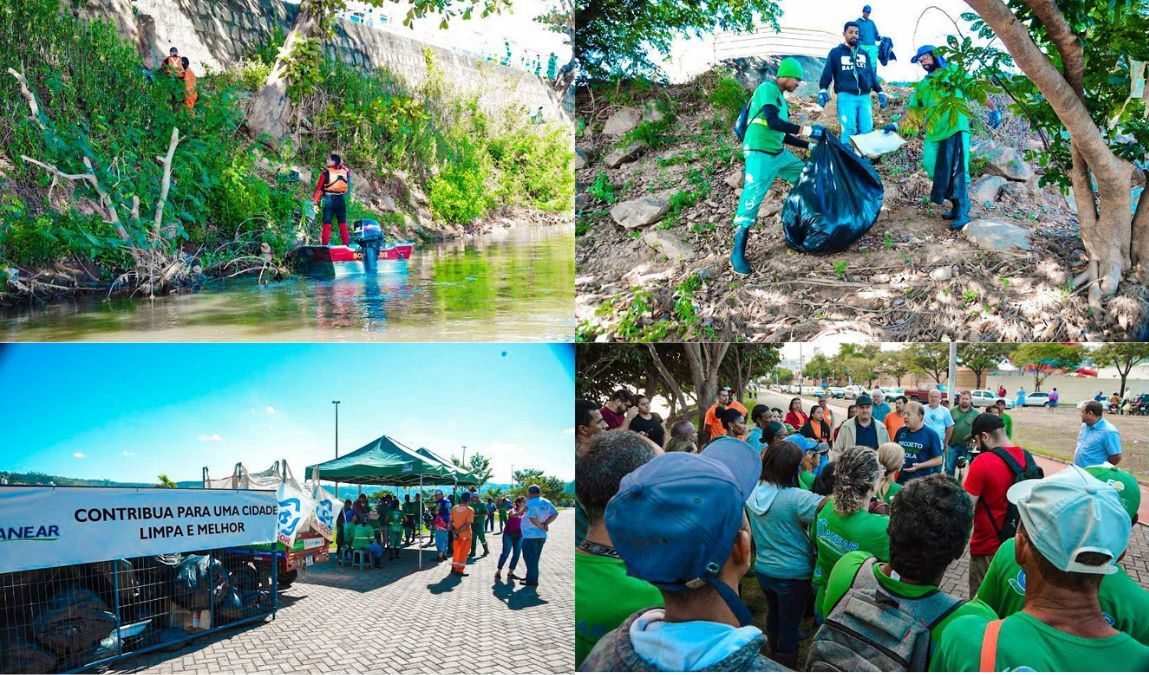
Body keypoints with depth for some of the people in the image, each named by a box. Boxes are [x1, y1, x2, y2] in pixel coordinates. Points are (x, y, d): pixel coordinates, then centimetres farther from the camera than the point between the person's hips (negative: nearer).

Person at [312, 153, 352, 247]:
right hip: (341, 200, 3)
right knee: (342, 223, 9)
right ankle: (346, 244, 7)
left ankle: (325, 244, -4)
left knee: (327, 223, 0)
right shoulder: (345, 171, 0)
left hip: (328, 200, -3)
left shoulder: (326, 173, -9)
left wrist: (315, 201, -4)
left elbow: (319, 188, -8)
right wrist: (341, 164, 24)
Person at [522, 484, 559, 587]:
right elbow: (555, 513, 9)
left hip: (530, 535, -8)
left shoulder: (531, 503, -16)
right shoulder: (546, 502, 7)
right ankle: (530, 577, 26)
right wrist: (545, 524, 1)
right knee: (534, 558, 18)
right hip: (541, 535, 8)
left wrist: (541, 527, -13)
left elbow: (532, 518, -27)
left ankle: (532, 580, 2)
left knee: (530, 558, 0)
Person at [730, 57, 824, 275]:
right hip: (760, 155, -10)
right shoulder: (767, 89, -11)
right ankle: (737, 253, -9)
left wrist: (809, 145, 21)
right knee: (751, 200, -13)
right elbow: (772, 123, -24)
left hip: (779, 153, 10)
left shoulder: (781, 98, 17)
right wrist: (807, 130, -21)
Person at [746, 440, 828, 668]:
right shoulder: (796, 498, -28)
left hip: (763, 569, 7)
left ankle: (774, 661, 52)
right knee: (789, 625, 10)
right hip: (793, 574, -7)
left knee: (773, 613, 30)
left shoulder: (752, 491, -10)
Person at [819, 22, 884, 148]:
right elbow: (827, 73, 1)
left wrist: (879, 91, 16)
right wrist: (823, 90, -16)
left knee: (867, 131, 0)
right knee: (849, 130, -13)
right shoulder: (835, 52, 10)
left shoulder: (864, 53, 23)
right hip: (846, 97, -4)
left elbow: (872, 75, 25)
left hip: (864, 97, 4)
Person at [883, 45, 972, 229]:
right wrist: (897, 124, 2)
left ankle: (963, 212, -8)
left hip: (955, 129, -6)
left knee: (957, 170, -12)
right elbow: (912, 107, 17)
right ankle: (957, 205, 15)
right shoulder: (923, 85, 18)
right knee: (936, 170, 1)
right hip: (934, 133, 6)